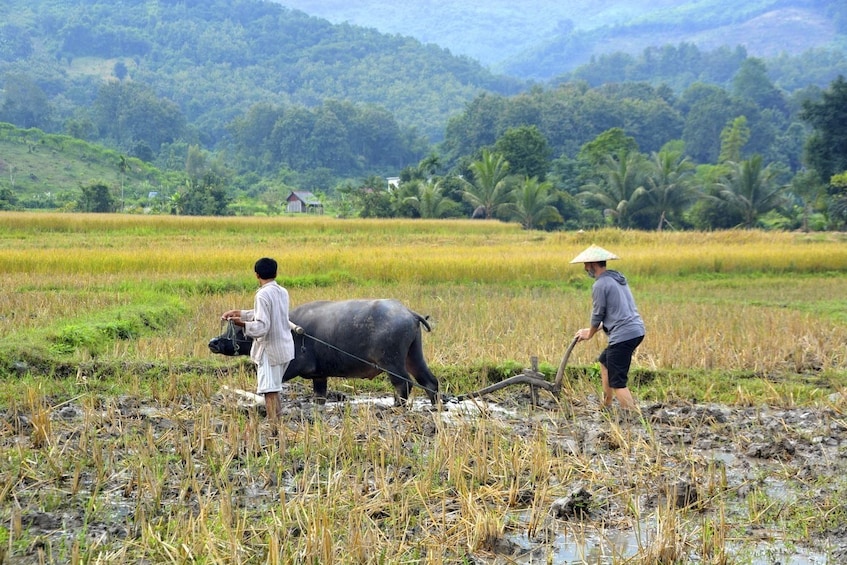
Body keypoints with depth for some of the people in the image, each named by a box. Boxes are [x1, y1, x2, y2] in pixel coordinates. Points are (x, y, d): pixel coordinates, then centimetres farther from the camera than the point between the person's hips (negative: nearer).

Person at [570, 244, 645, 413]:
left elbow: (597, 314, -5)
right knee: (604, 361, 27)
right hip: (636, 330, 10)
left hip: (623, 335, -10)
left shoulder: (600, 285, -11)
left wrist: (589, 334, 14)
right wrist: (592, 329, 27)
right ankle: (606, 406, 31)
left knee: (617, 383, -5)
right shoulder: (618, 278, 18)